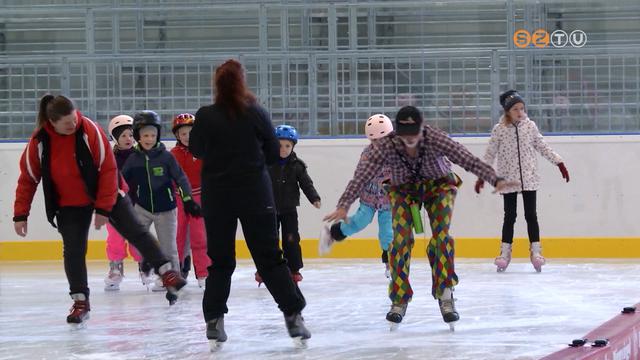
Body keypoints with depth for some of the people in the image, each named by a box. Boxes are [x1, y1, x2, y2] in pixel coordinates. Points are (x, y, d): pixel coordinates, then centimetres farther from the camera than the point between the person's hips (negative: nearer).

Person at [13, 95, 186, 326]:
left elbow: (108, 169, -19)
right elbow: (28, 179, -6)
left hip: (107, 193, -1)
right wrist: (21, 214, -9)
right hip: (70, 204, 1)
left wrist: (104, 208, -19)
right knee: (73, 251, -4)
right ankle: (80, 302, 7)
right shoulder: (39, 142, -17)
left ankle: (167, 273, 3)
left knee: (135, 232, -4)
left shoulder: (89, 130, -23)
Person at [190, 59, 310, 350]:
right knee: (269, 257, 5)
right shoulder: (257, 113, -8)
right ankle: (294, 317, 1)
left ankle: (214, 322, 5)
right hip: (255, 193, 0)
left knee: (220, 261, 11)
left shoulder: (205, 117, -9)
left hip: (216, 195, 0)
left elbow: (196, 150, 7)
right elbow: (274, 153, 3)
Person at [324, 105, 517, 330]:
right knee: (401, 239, -11)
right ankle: (399, 301, -1)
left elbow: (468, 160, -33)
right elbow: (362, 176, -30)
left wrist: (495, 180, -42)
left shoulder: (435, 139, -31)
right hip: (403, 190, 1)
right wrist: (344, 206, -40)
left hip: (438, 185, -1)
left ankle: (445, 296, -6)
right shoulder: (385, 146, -28)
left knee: (441, 236, -15)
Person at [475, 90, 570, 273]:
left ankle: (535, 251, 7)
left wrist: (559, 162, 8)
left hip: (529, 178, 1)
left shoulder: (530, 126, 2)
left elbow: (542, 146, 11)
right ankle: (505, 253, 11)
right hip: (508, 179, -1)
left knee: (531, 215, 2)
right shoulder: (499, 129, -4)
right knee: (509, 216, 3)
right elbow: (490, 154, 2)